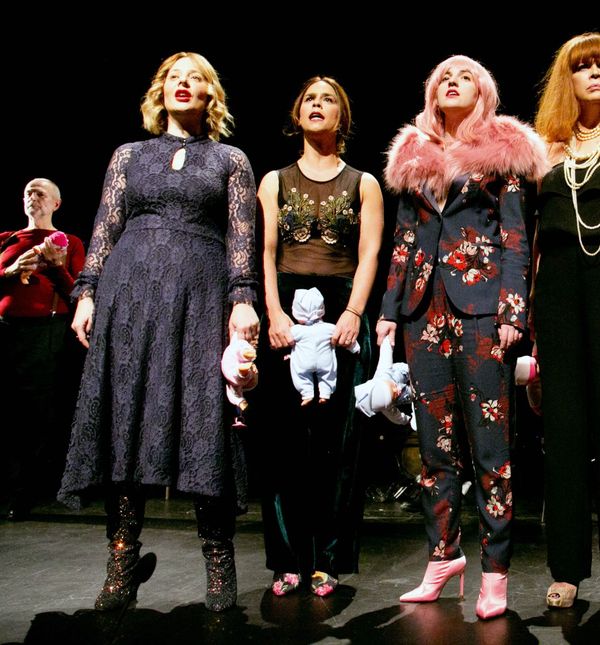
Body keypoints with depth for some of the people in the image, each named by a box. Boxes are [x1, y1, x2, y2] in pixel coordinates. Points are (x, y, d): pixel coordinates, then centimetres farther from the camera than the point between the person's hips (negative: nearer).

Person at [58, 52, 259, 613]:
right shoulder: (129, 155, 19)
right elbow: (104, 229, 14)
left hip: (201, 293, -2)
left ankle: (219, 568, 0)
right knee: (124, 417, -2)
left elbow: (241, 236, 6)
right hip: (129, 292, 2)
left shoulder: (230, 160, 15)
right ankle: (122, 565, 7)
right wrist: (87, 293, 2)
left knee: (204, 419, -8)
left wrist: (242, 299, -7)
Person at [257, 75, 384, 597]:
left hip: (341, 310, 0)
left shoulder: (363, 183, 14)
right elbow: (265, 251, 5)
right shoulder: (275, 181, 16)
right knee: (284, 438, -2)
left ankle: (327, 560, 5)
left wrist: (353, 312, -12)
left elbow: (368, 255, 3)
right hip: (286, 309, 1)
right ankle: (288, 560, 5)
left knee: (336, 438, -3)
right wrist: (275, 313, -9)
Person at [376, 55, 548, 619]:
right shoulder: (414, 157, 17)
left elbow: (514, 238, 0)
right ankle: (444, 553, 17)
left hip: (480, 304, -4)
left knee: (489, 438, -4)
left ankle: (495, 570, 5)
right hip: (425, 306, 4)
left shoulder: (502, 153, 7)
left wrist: (513, 311, -10)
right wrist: (389, 309, 10)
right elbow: (403, 241, 16)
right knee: (435, 438, 6)